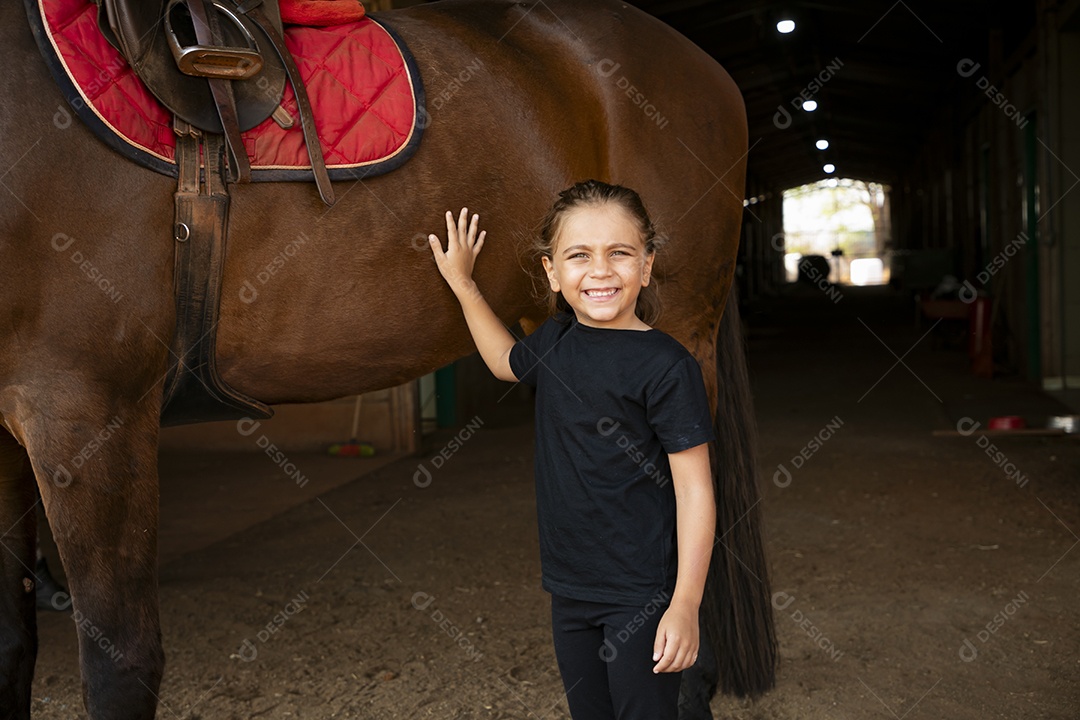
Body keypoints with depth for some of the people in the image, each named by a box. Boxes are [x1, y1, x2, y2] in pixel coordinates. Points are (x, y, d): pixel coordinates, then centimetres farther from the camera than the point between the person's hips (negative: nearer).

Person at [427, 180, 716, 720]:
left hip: (641, 594, -6)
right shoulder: (553, 341, 3)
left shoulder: (665, 366, -17)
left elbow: (694, 490, -15)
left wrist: (685, 605, -17)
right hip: (569, 586, 7)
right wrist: (462, 284, 25)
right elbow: (506, 362, 28)